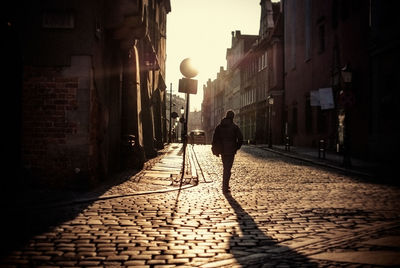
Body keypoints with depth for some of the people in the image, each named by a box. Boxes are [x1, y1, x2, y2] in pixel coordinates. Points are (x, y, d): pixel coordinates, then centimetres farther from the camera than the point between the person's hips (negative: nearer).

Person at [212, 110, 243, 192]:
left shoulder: (219, 126, 3)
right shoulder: (234, 127, -8)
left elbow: (215, 138, 2)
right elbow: (240, 138, -10)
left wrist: (216, 150, 7)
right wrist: (237, 147, 4)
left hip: (222, 151, 4)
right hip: (231, 151, -4)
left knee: (226, 168, 19)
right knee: (227, 169, 1)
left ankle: (225, 185, 23)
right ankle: (225, 187, -1)